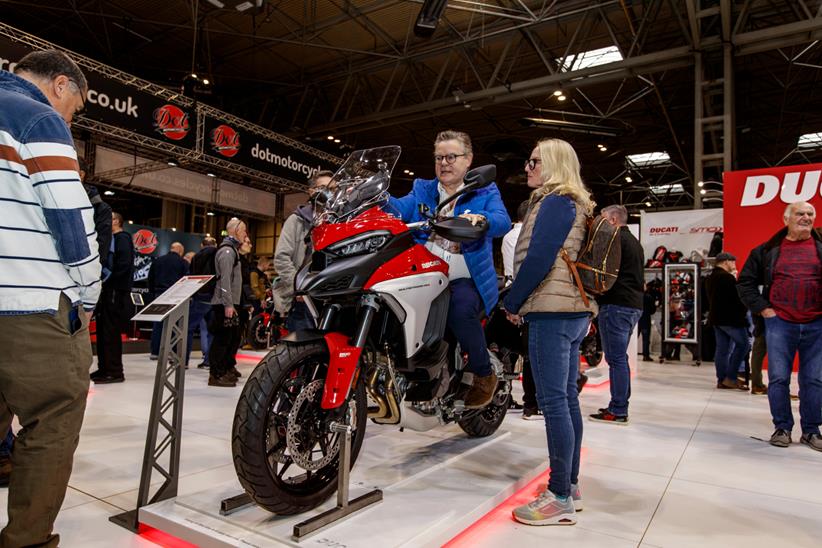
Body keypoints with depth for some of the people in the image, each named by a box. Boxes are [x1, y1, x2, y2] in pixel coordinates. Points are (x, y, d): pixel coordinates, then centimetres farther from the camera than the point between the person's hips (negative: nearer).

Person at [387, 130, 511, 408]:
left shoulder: (485, 192, 9)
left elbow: (503, 222, -11)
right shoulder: (422, 190, 19)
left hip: (466, 279, -3)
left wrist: (480, 218, -33)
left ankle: (484, 376, -6)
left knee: (461, 309, -33)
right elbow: (399, 209, -1)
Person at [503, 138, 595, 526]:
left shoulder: (554, 202, -9)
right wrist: (521, 301, 20)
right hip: (574, 310, 10)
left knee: (553, 402, -7)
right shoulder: (574, 205, 21)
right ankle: (570, 485, 23)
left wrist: (512, 302, -7)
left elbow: (538, 260, -18)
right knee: (566, 398, 13)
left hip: (551, 310, -10)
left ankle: (560, 498, 0)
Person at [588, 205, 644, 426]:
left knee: (616, 358, -7)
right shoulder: (635, 242, 22)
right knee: (620, 357, 14)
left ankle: (617, 411, -4)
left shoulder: (615, 238, -9)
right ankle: (620, 405, 20)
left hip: (616, 304, -10)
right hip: (634, 304, 10)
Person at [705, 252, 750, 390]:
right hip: (730, 318, -9)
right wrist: (743, 311, 2)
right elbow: (738, 297, -13)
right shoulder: (727, 277, -15)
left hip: (716, 317, 9)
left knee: (722, 348, 9)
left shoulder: (710, 278, 15)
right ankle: (731, 377, -3)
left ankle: (722, 380, 10)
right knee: (743, 344, -2)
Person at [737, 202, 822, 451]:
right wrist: (762, 309, -2)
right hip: (779, 323, -1)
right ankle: (782, 428, 15)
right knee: (778, 378, 2)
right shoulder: (768, 250, 3)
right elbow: (745, 283, 7)